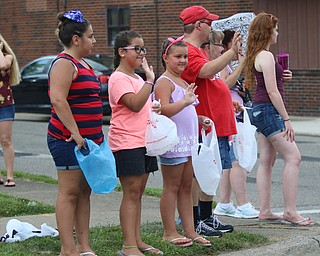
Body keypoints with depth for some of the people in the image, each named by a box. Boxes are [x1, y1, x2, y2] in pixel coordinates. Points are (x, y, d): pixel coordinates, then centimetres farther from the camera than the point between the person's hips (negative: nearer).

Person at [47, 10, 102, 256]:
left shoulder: (82, 64, 18)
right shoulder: (64, 64, -13)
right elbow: (58, 100, -24)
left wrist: (97, 135, 22)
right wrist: (75, 133, -25)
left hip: (87, 139, 10)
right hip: (69, 140, -10)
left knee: (84, 192, 10)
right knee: (69, 193, -6)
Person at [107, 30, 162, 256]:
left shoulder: (137, 78, 19)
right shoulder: (119, 79, -11)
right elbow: (135, 103, -24)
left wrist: (155, 109, 11)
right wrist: (150, 79, -23)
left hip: (144, 142, 9)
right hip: (126, 143, -9)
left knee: (138, 193, 10)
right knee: (131, 193, -9)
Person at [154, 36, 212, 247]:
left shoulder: (184, 83, 18)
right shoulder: (164, 82, -10)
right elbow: (164, 110, -25)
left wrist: (200, 119, 12)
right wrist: (185, 102, -37)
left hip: (189, 141, 9)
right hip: (173, 141, -9)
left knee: (186, 187, 11)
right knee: (172, 187, -2)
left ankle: (190, 230, 15)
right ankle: (169, 232, 3)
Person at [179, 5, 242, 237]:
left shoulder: (197, 50, 21)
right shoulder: (187, 51, -14)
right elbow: (206, 71, -31)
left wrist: (228, 102, 26)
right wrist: (232, 52, -28)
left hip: (215, 125, 11)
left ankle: (207, 217, 21)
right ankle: (194, 223, -2)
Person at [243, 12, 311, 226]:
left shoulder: (257, 55, 15)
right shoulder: (266, 56, -15)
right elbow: (272, 91, -19)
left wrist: (282, 78, 9)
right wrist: (287, 119, -16)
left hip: (261, 111, 11)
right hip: (269, 110, -11)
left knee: (267, 161, 10)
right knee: (293, 157, -11)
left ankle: (265, 211, 12)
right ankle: (290, 212, -13)